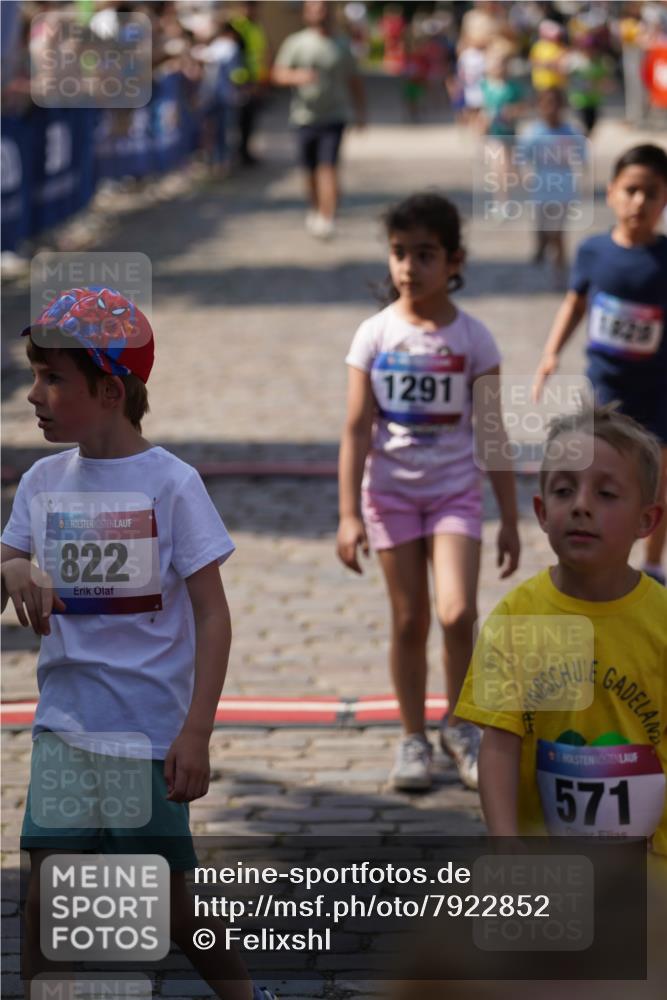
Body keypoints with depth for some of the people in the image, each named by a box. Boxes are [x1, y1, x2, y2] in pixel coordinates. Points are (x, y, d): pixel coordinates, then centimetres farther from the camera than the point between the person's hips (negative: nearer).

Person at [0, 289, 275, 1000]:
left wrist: (196, 733, -16)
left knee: (166, 899, 6)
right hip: (64, 722, 4)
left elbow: (211, 614, -9)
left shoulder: (170, 483, -10)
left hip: (150, 728, -4)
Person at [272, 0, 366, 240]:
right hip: (305, 116, 1)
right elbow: (278, 74, -2)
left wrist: (360, 111, 9)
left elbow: (354, 81, 15)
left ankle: (327, 218, -19)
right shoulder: (295, 43, 3)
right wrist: (297, 76, -22)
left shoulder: (341, 46, 7)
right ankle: (315, 209, 31)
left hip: (334, 116, -1)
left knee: (328, 167, -13)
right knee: (310, 170, 9)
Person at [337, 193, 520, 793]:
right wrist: (349, 514, -9)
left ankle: (459, 725, 6)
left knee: (457, 614, -15)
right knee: (409, 620, 4)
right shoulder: (376, 334, -3)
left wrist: (510, 518, -1)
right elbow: (357, 429, -3)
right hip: (391, 491, 1)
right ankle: (413, 738, 19)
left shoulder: (472, 338, -4)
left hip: (455, 491, -1)